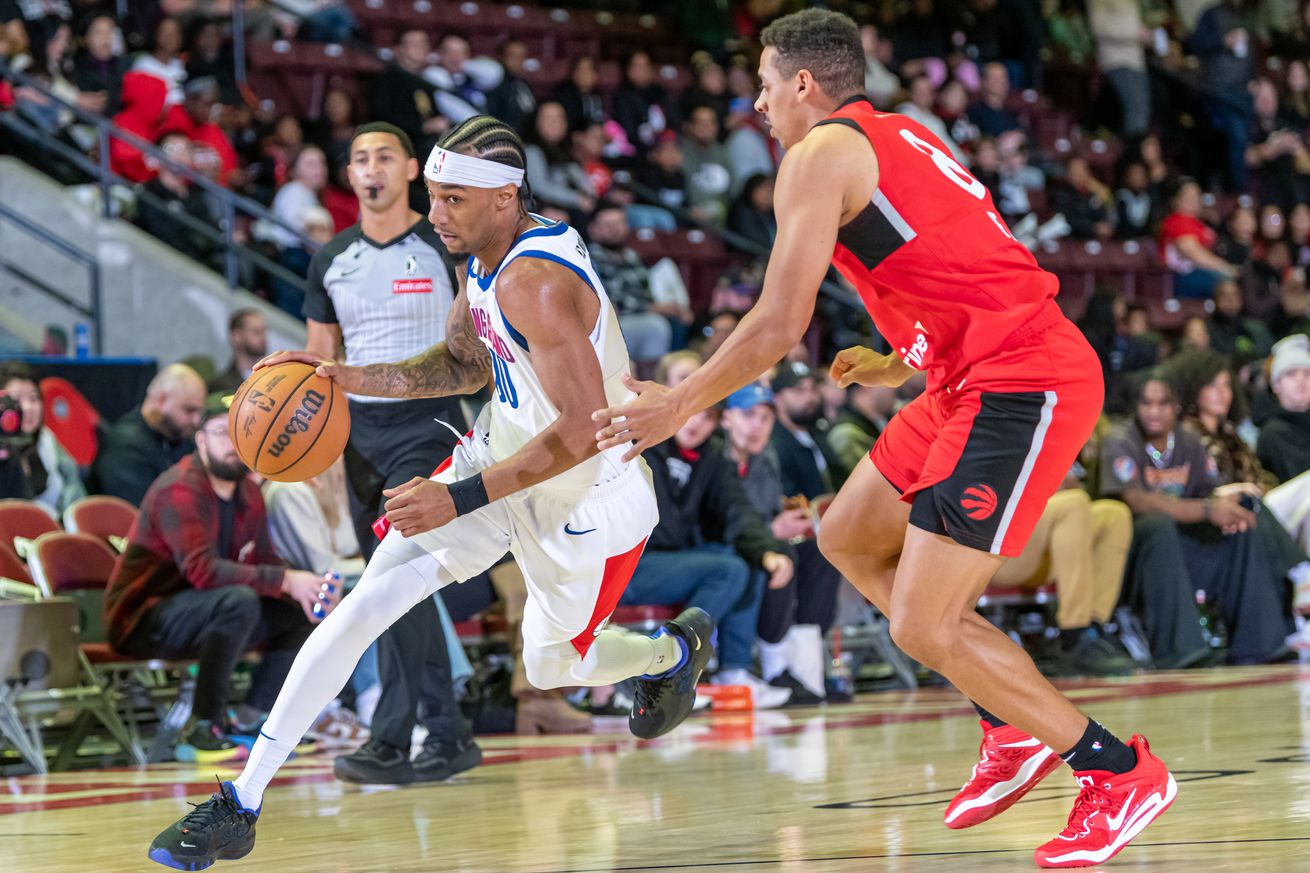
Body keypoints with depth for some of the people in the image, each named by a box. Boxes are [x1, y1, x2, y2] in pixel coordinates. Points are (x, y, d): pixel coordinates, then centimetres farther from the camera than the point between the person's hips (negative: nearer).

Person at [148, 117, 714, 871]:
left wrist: (461, 498, -33)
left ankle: (676, 650, 51)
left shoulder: (536, 282, -31)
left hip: (584, 497, -8)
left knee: (551, 667, 15)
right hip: (502, 454, 8)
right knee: (363, 606, -8)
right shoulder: (486, 258, -3)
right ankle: (240, 806, -8)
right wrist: (349, 378, 0)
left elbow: (584, 430, -33)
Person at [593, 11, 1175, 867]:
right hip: (979, 378, 10)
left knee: (923, 626, -8)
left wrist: (677, 405, 3)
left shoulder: (821, 154, -7)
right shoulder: (901, 138, 21)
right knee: (848, 539, 19)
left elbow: (779, 325, -10)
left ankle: (1121, 771, 3)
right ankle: (1017, 730, 21)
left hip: (1021, 389, -10)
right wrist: (899, 366, 39)